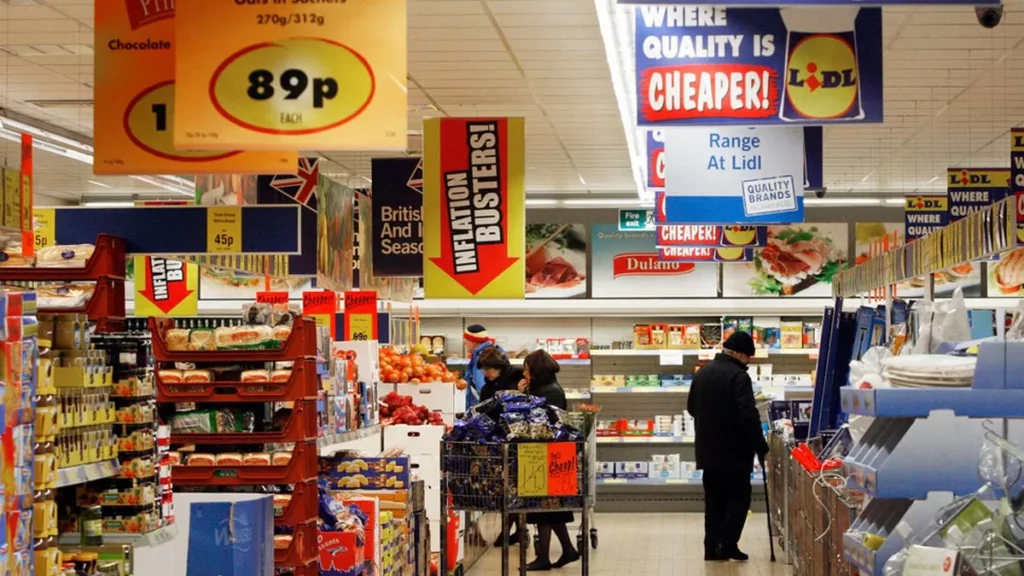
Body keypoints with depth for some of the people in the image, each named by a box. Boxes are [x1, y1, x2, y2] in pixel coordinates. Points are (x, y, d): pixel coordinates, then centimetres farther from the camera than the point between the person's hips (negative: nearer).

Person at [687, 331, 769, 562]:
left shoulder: (702, 373, 8)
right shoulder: (738, 376, -16)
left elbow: (691, 407, 19)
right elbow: (749, 415, -22)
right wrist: (760, 445, -13)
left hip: (708, 450, 7)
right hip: (734, 451, -7)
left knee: (714, 500, 12)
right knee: (739, 497, 2)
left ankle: (712, 547, 10)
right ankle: (727, 543, -8)